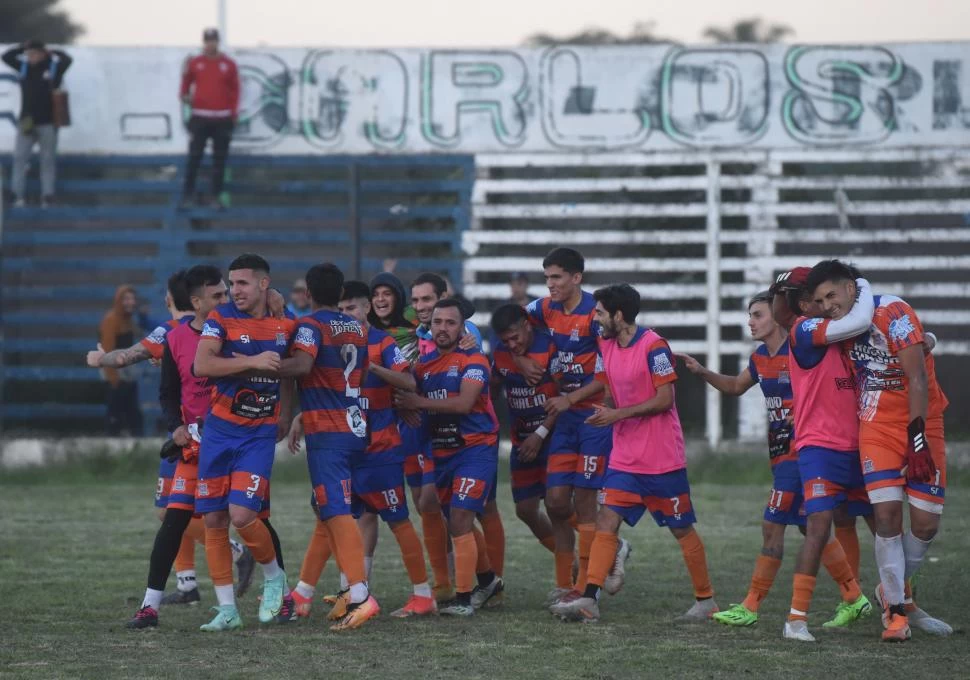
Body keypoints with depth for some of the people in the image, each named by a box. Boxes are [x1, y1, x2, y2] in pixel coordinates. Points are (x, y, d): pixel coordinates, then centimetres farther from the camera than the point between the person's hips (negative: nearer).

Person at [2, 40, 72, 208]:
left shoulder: (54, 66, -3)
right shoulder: (23, 66, 7)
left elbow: (67, 60, -17)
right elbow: (6, 57, 8)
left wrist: (52, 53, -6)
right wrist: (23, 49, 1)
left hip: (47, 123, -4)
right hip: (27, 122, 4)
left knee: (48, 160, 2)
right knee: (19, 157, -2)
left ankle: (47, 197, 4)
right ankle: (18, 196, 0)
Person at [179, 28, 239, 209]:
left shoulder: (229, 65, 4)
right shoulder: (194, 63, 3)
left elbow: (235, 90, 7)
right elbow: (186, 83, 10)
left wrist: (234, 113, 1)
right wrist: (185, 95, -11)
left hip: (222, 119, 1)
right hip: (200, 117, -1)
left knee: (220, 159, 4)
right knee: (194, 157, -4)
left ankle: (216, 197, 9)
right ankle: (187, 196, -1)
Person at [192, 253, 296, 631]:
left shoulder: (284, 326, 5)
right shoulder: (221, 319, -4)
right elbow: (202, 365, -19)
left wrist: (285, 416, 16)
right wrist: (253, 362, -23)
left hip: (260, 433, -1)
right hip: (220, 430, 1)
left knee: (242, 515, -17)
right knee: (214, 519, 0)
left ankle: (274, 577, 11)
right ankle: (227, 608, 9)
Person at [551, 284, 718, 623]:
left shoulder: (653, 346, -15)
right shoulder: (607, 346, 8)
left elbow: (665, 399, -17)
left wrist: (618, 414, -18)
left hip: (662, 458, -7)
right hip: (624, 457, 7)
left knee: (682, 529, 5)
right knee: (606, 522, -6)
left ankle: (705, 600, 17)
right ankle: (588, 600, -13)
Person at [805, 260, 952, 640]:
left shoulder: (893, 312, -17)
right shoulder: (840, 327, 3)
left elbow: (917, 377, -21)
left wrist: (918, 435, -24)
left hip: (920, 425, -3)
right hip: (877, 429, 3)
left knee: (926, 524, -3)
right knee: (887, 516, -11)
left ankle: (897, 591, 23)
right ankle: (896, 609, 0)